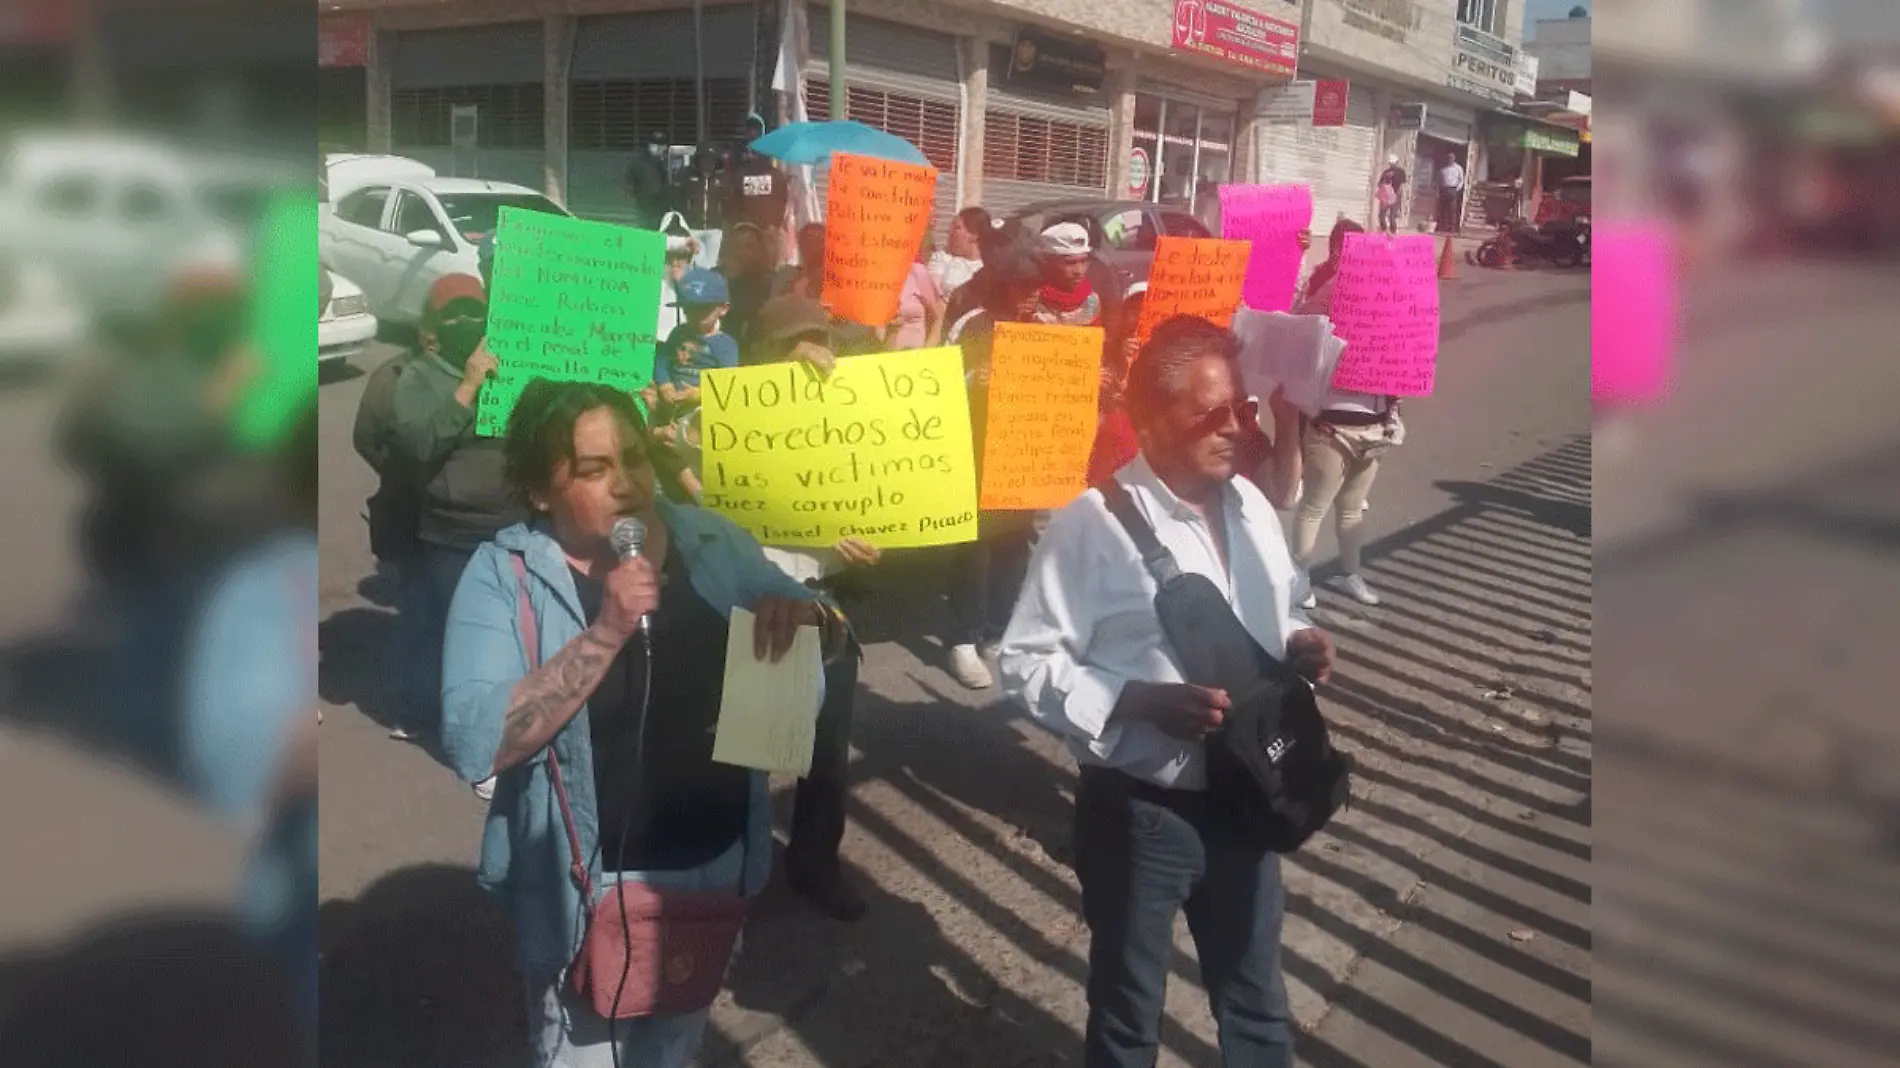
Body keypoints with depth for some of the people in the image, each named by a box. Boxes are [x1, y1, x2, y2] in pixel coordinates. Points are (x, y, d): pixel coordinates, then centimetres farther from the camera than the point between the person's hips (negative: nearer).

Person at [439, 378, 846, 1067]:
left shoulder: (713, 543, -5)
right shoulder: (504, 574, -15)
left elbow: (835, 637, 4)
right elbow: (473, 745, -26)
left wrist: (803, 614, -20)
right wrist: (604, 634, -33)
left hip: (717, 864, 4)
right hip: (592, 886, -4)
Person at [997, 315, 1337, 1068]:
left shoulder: (1250, 506, 3)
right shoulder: (1093, 523, -18)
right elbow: (1024, 664, -16)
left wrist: (1299, 643, -5)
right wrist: (1141, 703, -26)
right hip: (1138, 811, -5)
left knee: (1256, 999, 23)